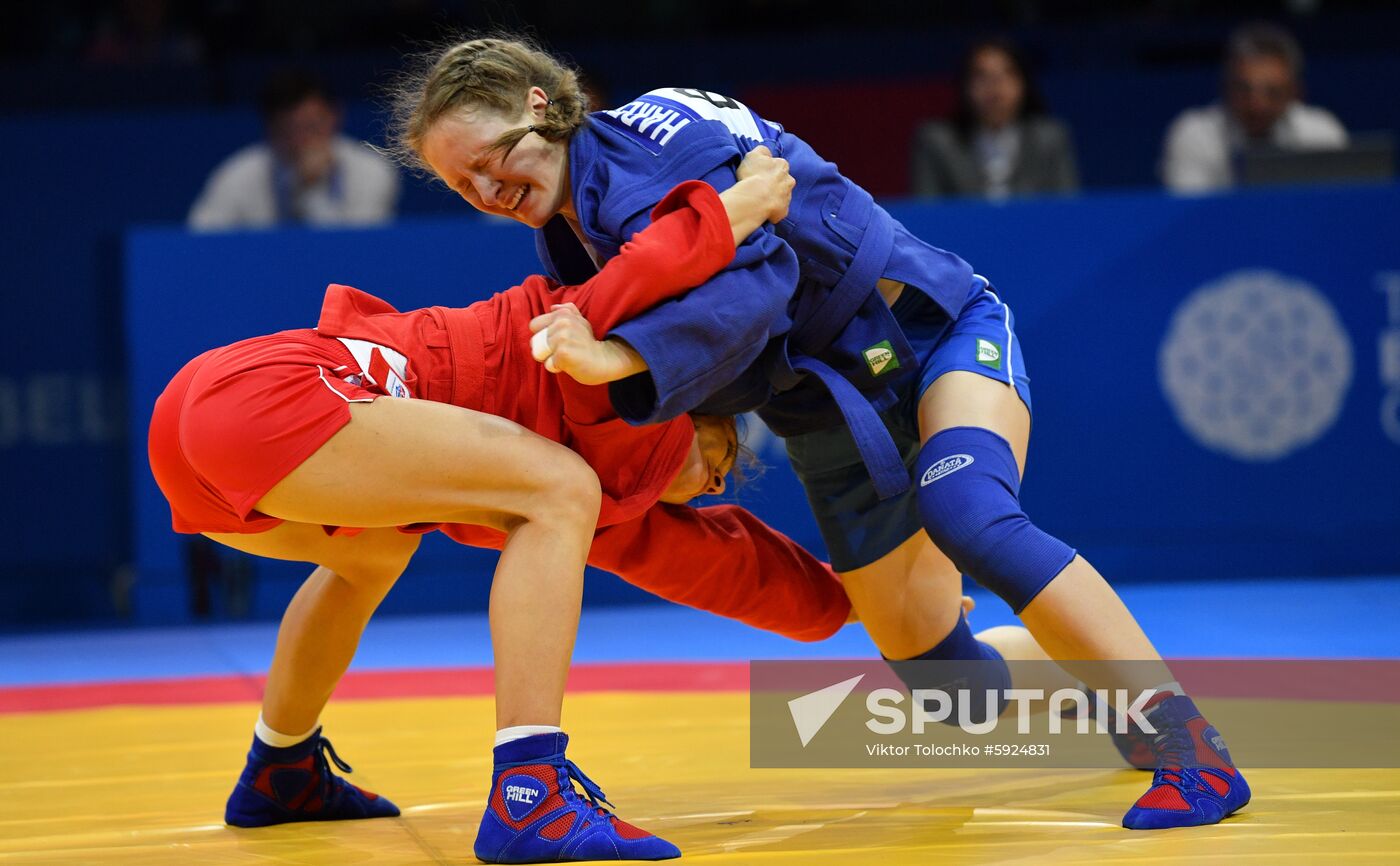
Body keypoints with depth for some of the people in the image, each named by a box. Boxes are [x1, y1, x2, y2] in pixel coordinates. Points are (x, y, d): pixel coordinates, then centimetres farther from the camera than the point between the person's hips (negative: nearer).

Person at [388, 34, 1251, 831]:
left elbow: (755, 276, -37)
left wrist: (625, 359, -50)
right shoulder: (567, 227, 3)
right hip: (834, 412, 8)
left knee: (967, 516, -34)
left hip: (935, 330, -8)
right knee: (940, 669, 2)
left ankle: (1192, 750, -33)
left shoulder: (639, 149, -22)